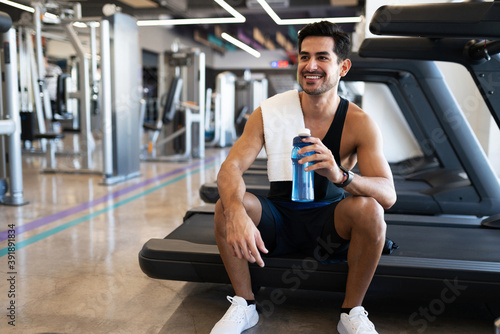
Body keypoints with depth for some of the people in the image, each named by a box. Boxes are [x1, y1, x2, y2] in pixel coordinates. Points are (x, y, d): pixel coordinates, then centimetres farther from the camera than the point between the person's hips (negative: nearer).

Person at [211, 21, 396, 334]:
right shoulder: (269, 113, -10)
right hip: (278, 218, 1)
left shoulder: (359, 123, -13)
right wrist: (236, 213, -41)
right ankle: (244, 305, -3)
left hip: (329, 222, -1)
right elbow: (231, 167, -19)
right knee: (226, 204, -24)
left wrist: (340, 175, -45)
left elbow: (388, 195, -23)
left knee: (369, 208, -30)